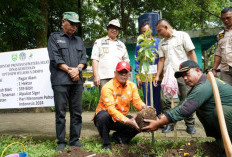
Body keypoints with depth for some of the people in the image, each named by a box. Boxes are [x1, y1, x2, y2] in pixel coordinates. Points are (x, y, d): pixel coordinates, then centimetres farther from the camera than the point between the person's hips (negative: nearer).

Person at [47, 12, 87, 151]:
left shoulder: (79, 40, 22)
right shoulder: (54, 38, 8)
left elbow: (84, 58, 13)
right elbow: (55, 58, -3)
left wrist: (77, 69, -7)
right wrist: (70, 70, -9)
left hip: (77, 81, 4)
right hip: (60, 81, -4)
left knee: (77, 112, 5)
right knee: (61, 112, -2)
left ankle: (75, 140, 13)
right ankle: (61, 142, 5)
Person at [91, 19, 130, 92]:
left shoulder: (122, 45, 23)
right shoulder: (99, 42, 14)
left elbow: (126, 62, 22)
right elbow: (95, 59, 5)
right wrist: (96, 75, -6)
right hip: (103, 78, -3)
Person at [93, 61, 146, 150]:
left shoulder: (132, 86, 0)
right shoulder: (108, 87, -22)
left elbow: (137, 101, -7)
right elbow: (111, 109, -32)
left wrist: (145, 108, -32)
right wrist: (127, 121, -42)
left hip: (123, 118, 5)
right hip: (106, 118, -5)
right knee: (104, 116, -38)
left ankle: (118, 136, 5)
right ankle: (106, 143, -14)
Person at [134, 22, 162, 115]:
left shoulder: (159, 42, 11)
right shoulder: (139, 45, 12)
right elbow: (137, 62, 11)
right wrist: (137, 77, 2)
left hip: (159, 75, 0)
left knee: (159, 100, 4)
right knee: (147, 101, 2)